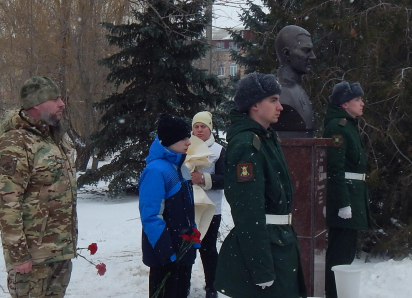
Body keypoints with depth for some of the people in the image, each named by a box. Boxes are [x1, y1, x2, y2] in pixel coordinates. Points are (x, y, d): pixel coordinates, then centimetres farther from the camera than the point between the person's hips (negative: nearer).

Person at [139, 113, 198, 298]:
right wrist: (166, 252, -23)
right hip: (166, 253, -9)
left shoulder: (180, 167, 9)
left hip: (184, 248, 9)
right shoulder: (156, 170, -20)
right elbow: (151, 216, -24)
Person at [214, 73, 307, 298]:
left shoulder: (266, 139, 13)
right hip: (260, 247, -10)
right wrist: (262, 270, -24)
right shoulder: (246, 146, -18)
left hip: (279, 245, 10)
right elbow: (249, 212, -23)